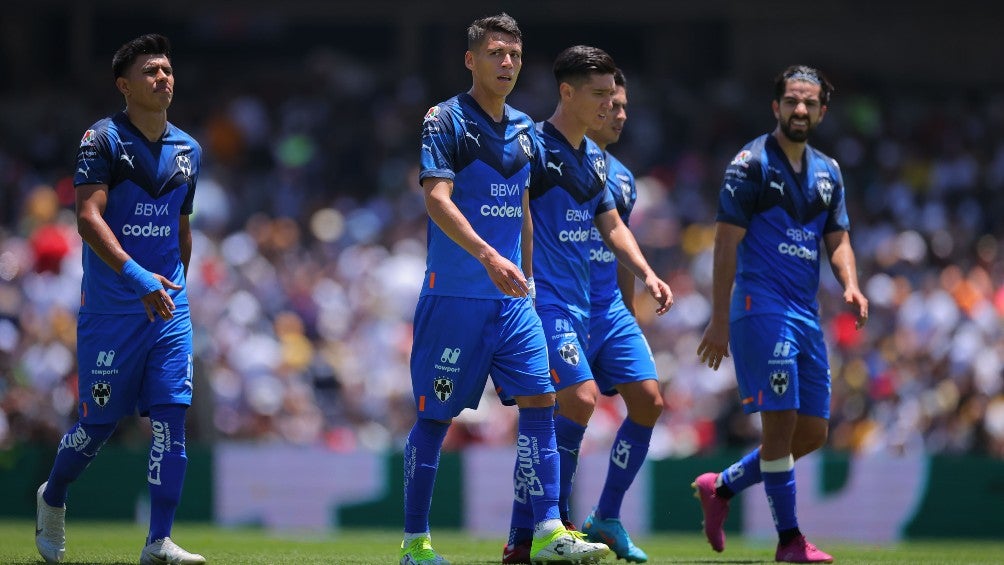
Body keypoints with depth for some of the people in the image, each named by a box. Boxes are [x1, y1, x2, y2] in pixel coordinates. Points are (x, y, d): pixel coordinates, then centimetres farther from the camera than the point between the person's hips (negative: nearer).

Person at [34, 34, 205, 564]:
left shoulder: (187, 150, 10)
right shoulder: (103, 139, -9)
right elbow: (88, 218, -20)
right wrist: (138, 277, -31)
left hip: (168, 306, 4)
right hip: (109, 307, -4)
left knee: (171, 416, -7)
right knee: (98, 423, 3)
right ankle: (52, 498, 32)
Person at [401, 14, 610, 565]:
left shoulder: (524, 131, 14)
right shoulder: (445, 121, -8)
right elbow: (437, 199, -19)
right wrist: (489, 257, -30)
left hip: (512, 298, 6)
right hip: (455, 294, -6)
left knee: (539, 400, -4)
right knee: (435, 416, 0)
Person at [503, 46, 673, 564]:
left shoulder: (595, 159, 16)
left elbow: (611, 227, 25)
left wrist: (646, 275, 12)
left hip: (578, 306, 9)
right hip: (541, 300, -9)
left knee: (550, 422, 7)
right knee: (581, 396, -20)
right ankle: (555, 520, -13)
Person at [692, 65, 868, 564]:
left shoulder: (827, 172, 15)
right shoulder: (751, 163, -5)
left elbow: (837, 239, 18)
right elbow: (727, 242, -8)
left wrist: (850, 285, -4)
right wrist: (720, 319, -13)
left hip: (806, 314, 7)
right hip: (760, 305, -7)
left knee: (812, 433, 7)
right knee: (781, 419, -12)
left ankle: (721, 487, 24)